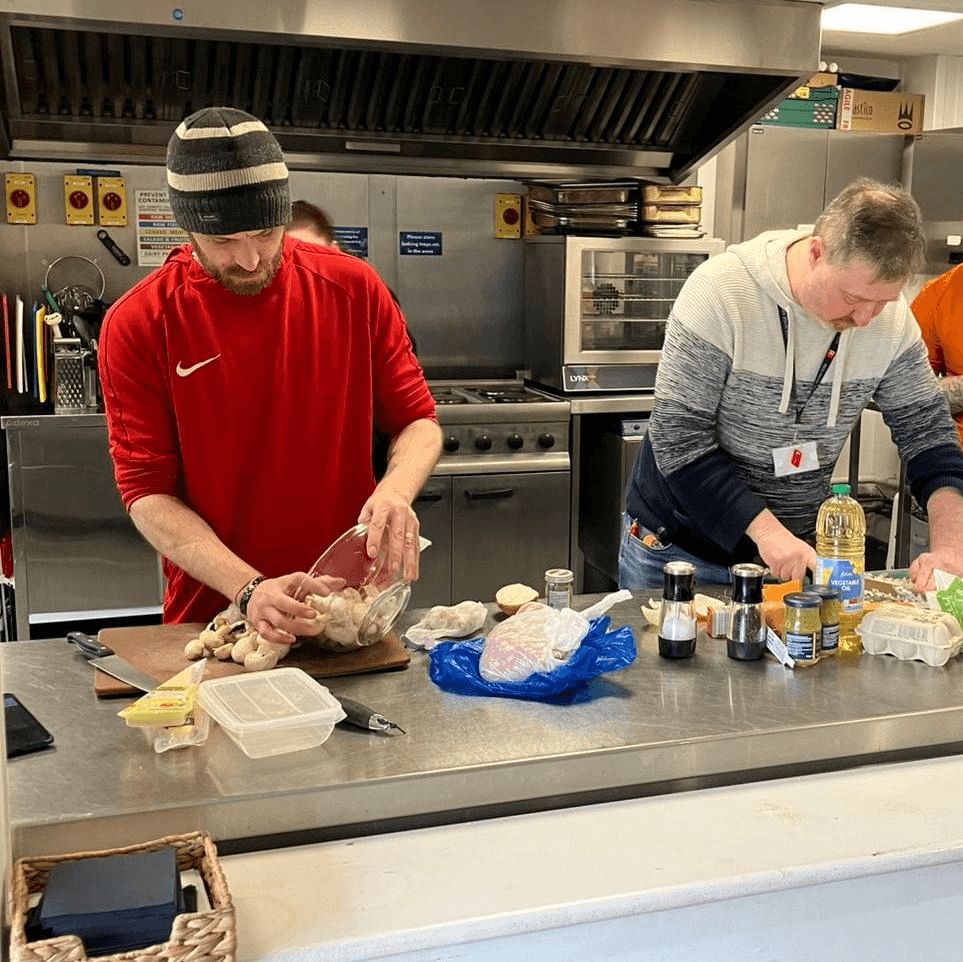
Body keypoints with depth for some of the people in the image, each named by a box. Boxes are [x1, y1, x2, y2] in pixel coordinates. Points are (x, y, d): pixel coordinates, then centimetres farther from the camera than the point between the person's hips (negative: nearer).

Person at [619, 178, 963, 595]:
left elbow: (926, 428, -1)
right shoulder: (720, 291, -24)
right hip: (678, 545, -3)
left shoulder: (892, 317, -10)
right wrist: (764, 528, -29)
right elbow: (679, 438, -23)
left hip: (795, 549, 4)